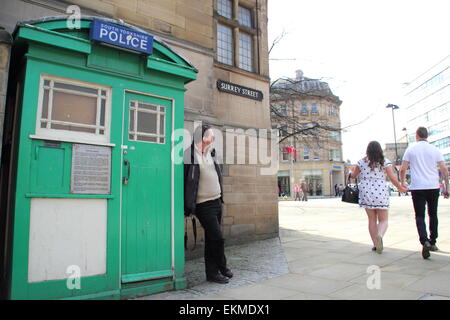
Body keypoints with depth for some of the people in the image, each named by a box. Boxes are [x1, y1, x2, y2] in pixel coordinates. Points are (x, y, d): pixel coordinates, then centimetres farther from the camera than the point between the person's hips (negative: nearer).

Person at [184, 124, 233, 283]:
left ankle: (212, 272, 25)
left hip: (216, 201, 8)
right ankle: (222, 269, 17)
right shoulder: (192, 154, -13)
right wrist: (189, 205, -15)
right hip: (204, 204, -8)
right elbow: (187, 180, -14)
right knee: (218, 238, -4)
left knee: (212, 239, 14)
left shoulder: (210, 153, 10)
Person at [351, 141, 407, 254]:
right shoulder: (385, 162, -1)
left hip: (366, 193, 2)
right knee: (383, 220, 6)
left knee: (372, 220, 12)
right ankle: (379, 235, -23)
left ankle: (375, 244, 13)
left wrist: (352, 170, 33)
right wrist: (400, 187, 13)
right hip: (381, 193, -1)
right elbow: (393, 178, -4)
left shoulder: (361, 162, 3)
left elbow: (353, 176, 11)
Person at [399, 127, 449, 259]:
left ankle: (425, 241, -20)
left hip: (417, 187, -2)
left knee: (420, 216, 0)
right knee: (433, 215, 16)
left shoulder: (410, 150, 1)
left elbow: (402, 170, -1)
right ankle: (433, 243, 23)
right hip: (433, 187, 2)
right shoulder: (434, 150, 5)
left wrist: (402, 183, 14)